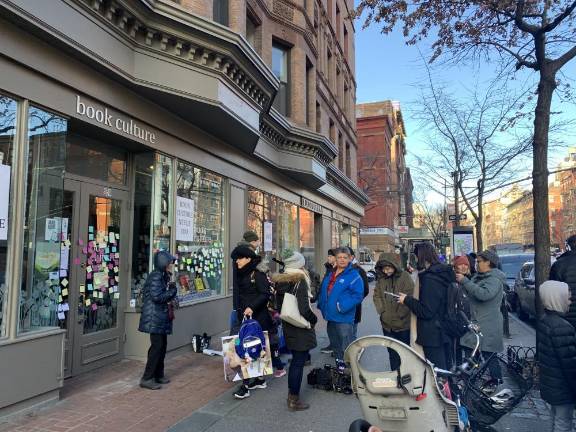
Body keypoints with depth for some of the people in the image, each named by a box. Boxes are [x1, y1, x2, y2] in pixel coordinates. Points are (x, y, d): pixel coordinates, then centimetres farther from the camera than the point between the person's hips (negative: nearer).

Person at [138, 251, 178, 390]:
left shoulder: (163, 276, 14)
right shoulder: (156, 276, -16)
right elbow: (157, 297, -23)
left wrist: (172, 289, 0)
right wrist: (172, 291, -12)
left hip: (161, 317, 10)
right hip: (154, 317, -10)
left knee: (162, 345, 14)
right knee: (157, 346, -7)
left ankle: (158, 374, 24)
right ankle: (147, 379, 1)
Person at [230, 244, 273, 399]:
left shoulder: (258, 274, -13)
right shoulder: (241, 274, 12)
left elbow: (265, 294, -19)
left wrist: (252, 307, -28)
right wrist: (240, 312, 19)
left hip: (257, 317, -8)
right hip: (245, 316, 8)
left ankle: (245, 386, -2)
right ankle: (260, 380, 27)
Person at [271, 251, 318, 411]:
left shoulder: (280, 281, 3)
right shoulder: (300, 281, -19)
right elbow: (304, 309, -24)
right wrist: (314, 319, -7)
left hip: (288, 327, 8)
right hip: (301, 329, -7)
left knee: (295, 360, 21)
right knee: (299, 362, 4)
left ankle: (291, 394, 32)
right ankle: (294, 401, 14)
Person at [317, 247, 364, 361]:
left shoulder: (354, 275, -11)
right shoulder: (330, 274, 12)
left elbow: (358, 295, -18)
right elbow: (322, 291, 22)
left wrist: (343, 307, -23)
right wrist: (322, 306, 10)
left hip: (344, 319, -8)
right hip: (330, 317, 8)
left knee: (346, 349, -5)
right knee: (335, 346, 21)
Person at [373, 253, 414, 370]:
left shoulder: (405, 277, -12)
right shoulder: (381, 278, 4)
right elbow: (377, 295, 8)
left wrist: (399, 314, -15)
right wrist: (381, 311, -5)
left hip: (403, 324, -4)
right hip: (387, 324, 5)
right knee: (392, 352, 16)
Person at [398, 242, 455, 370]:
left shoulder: (429, 279, -22)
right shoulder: (444, 273, 7)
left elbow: (426, 311, -23)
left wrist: (407, 299, -12)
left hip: (432, 335, -9)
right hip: (444, 331, 9)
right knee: (444, 370, 20)